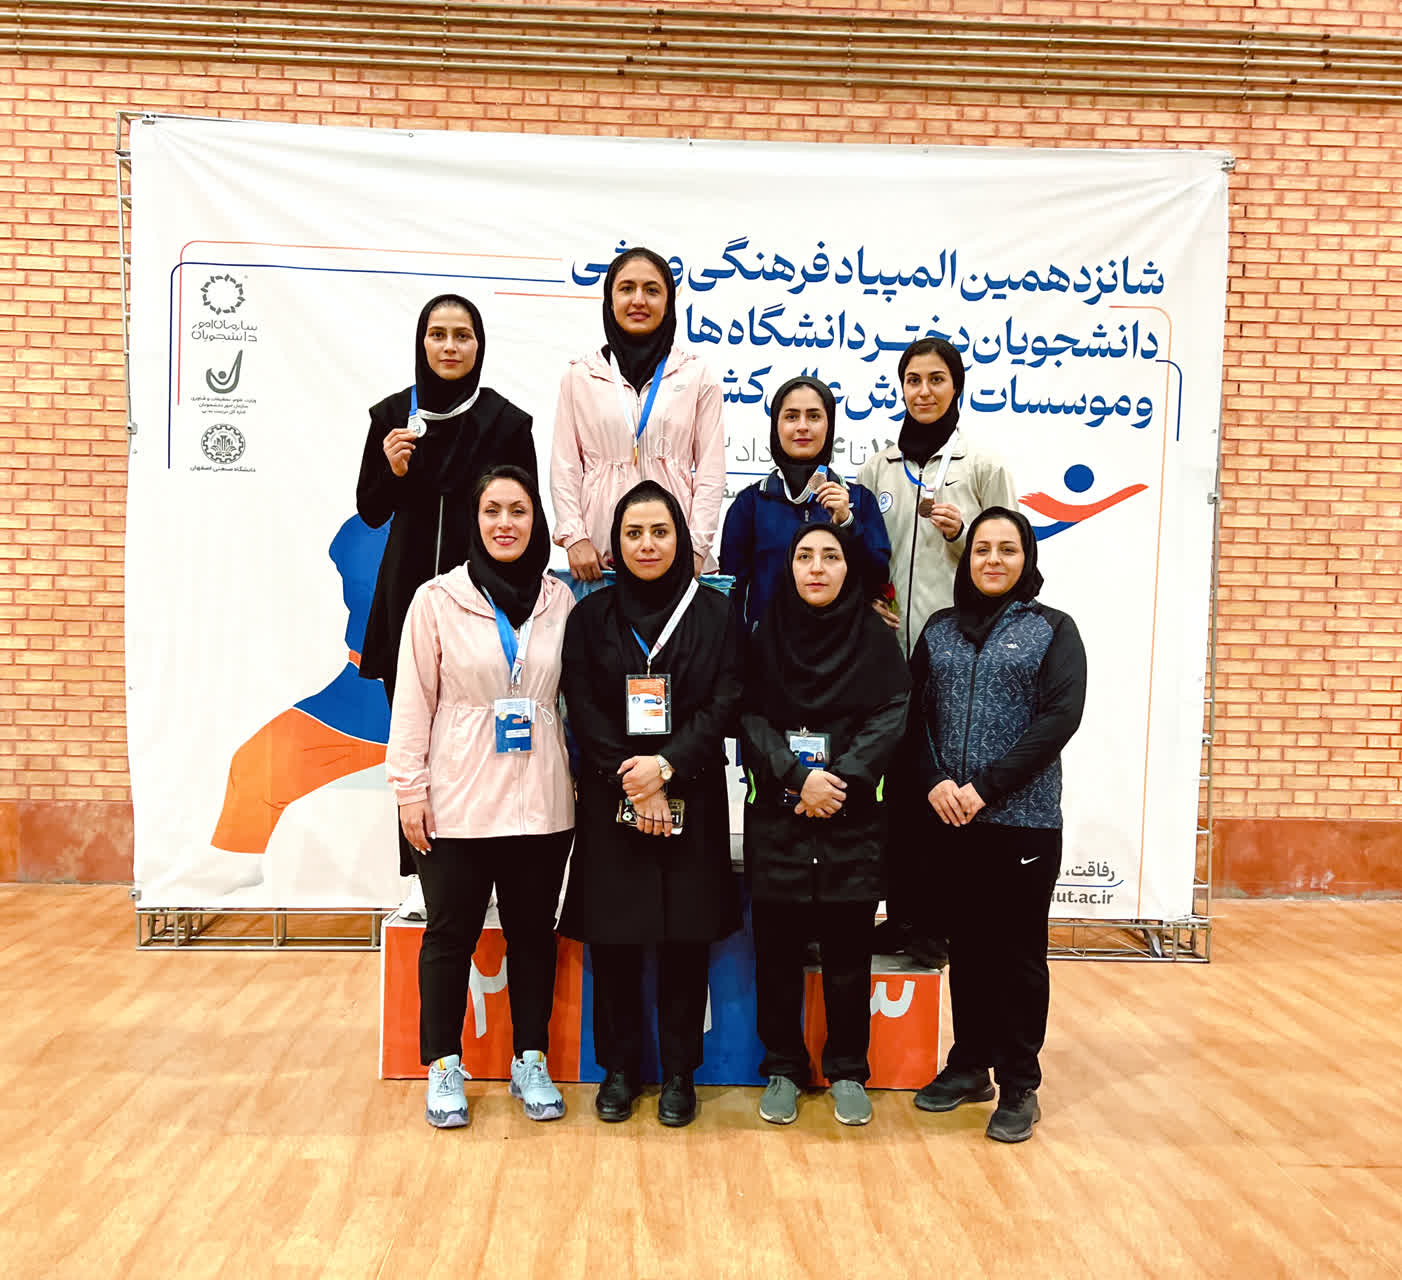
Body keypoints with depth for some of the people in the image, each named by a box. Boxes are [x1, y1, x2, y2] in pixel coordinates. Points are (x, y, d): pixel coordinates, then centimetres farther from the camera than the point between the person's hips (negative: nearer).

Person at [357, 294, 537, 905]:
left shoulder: (506, 420, 0)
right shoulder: (393, 414, 5)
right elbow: (371, 512, 8)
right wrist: (391, 469, -12)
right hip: (409, 596, 2)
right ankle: (423, 875, 15)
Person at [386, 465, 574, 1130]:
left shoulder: (560, 600, 3)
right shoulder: (437, 598, -4)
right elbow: (413, 700, -3)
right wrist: (410, 788, -6)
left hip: (540, 801, 2)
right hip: (456, 801, -2)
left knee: (533, 932, 13)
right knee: (450, 935, 9)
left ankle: (530, 1061, 30)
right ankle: (444, 1066, 27)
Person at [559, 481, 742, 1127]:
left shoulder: (714, 613, 4)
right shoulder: (591, 616, 6)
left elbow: (724, 704, -3)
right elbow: (584, 709, -1)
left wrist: (666, 766, -15)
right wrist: (631, 785, -11)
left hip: (691, 801, 0)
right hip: (609, 801, 1)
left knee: (686, 936, 4)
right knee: (613, 936, 5)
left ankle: (678, 1072, 20)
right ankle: (619, 1067, 22)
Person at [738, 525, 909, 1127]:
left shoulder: (876, 638, 5)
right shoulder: (766, 635, 6)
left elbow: (891, 717, -4)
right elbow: (750, 716, -2)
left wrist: (839, 779, -15)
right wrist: (798, 776, -15)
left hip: (853, 815, 0)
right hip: (776, 813, 1)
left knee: (848, 946, 5)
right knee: (777, 946, 5)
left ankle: (848, 1071, 22)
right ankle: (783, 1069, 21)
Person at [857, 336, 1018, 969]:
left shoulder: (983, 465, 3)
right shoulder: (878, 467, 12)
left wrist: (961, 533, -13)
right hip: (892, 645, 3)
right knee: (899, 779, 7)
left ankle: (939, 921, 11)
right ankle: (903, 911, 19)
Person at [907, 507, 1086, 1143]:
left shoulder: (1052, 629, 0)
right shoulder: (940, 629, 11)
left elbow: (1060, 716, -11)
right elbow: (916, 710, 6)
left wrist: (985, 787, -16)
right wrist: (935, 781, -11)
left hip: (1023, 820, -3)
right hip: (950, 821, 3)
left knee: (1018, 951, 6)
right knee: (967, 946, 13)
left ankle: (1019, 1085, 19)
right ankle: (969, 1065, 29)